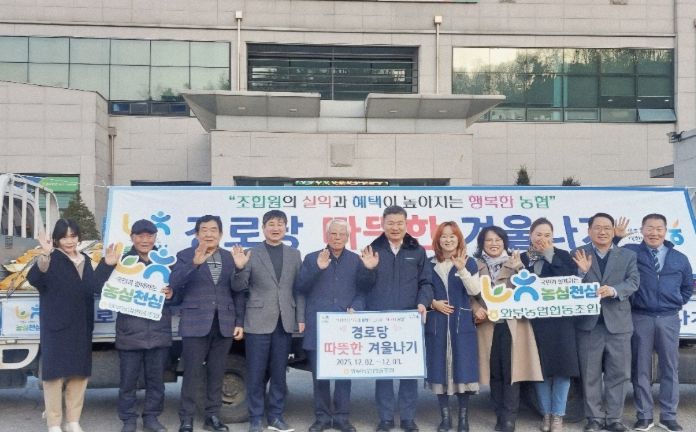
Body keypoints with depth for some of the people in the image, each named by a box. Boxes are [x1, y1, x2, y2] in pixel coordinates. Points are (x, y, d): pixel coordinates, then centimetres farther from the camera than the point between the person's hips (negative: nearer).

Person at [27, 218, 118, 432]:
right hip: (56, 327, -6)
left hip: (81, 327, 6)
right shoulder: (52, 260, -9)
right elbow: (34, 279, -28)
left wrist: (107, 265, 7)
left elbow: (93, 287, 18)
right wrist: (44, 256, -46)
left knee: (79, 373, 9)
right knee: (55, 373, -4)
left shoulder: (84, 260, 11)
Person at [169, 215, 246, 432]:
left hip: (224, 324, 3)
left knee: (216, 373, 10)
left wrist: (239, 322, 4)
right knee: (192, 374, 0)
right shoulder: (186, 256, 0)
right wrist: (195, 263, -30)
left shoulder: (230, 257, 9)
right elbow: (174, 283, -16)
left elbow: (238, 292, 10)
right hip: (196, 323, -3)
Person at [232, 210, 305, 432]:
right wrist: (240, 268, -21)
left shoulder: (294, 255, 9)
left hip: (285, 322, 3)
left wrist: (300, 318, 3)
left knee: (279, 372, 10)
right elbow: (239, 287, -2)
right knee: (256, 373, 3)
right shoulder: (251, 254, 0)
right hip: (259, 321, -3)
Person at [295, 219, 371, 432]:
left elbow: (363, 290, 9)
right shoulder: (312, 259, 9)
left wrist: (356, 308, -10)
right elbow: (299, 289, 1)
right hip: (318, 326, 0)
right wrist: (317, 268, -11)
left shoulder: (356, 260, 11)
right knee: (319, 373, 3)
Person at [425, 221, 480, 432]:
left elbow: (475, 291, -9)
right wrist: (433, 303, -9)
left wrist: (462, 269, -21)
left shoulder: (469, 262, 3)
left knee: (463, 368, -3)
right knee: (439, 369, 2)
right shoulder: (430, 264, 7)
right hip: (436, 323, 1)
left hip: (462, 323, -1)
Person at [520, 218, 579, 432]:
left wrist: (550, 256, -11)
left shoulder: (562, 256, 6)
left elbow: (572, 280, -11)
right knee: (539, 367, 4)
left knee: (562, 365, -3)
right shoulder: (521, 258, 8)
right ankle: (546, 413, 17)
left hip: (560, 319, -1)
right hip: (534, 320, 1)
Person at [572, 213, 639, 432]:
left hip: (618, 322, 1)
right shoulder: (578, 255, 4)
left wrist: (613, 290, -22)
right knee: (590, 374, 5)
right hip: (588, 322, -1)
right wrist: (582, 271, -21)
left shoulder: (628, 255, 9)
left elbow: (633, 282, -4)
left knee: (618, 373, 6)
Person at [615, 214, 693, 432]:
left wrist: (678, 303, 9)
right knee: (640, 368, 3)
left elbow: (688, 286, 20)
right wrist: (616, 238, -17)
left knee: (670, 367, 6)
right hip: (640, 318, -2)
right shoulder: (630, 252, -1)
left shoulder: (680, 259, 9)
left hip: (669, 319, 2)